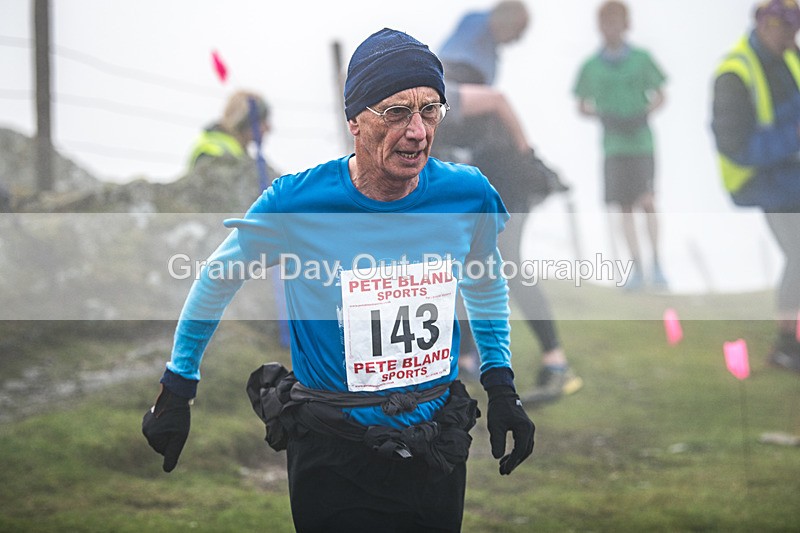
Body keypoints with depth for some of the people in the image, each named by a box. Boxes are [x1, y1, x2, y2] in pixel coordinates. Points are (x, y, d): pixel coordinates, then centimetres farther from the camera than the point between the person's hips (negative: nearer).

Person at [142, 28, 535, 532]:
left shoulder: (467, 195, -7)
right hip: (333, 454, -3)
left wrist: (501, 384, 14)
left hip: (437, 448, 3)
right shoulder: (297, 203, -16)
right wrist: (177, 390, 7)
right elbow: (219, 277, 2)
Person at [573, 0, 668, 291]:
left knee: (646, 202, -10)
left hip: (642, 143, -1)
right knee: (625, 207, 2)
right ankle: (637, 267, 9)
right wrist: (602, 115, -8)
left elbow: (659, 95, 10)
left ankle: (656, 264, 2)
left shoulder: (641, 59, 2)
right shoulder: (591, 66, 4)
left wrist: (645, 113, -9)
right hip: (613, 146, 1)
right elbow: (582, 106, 11)